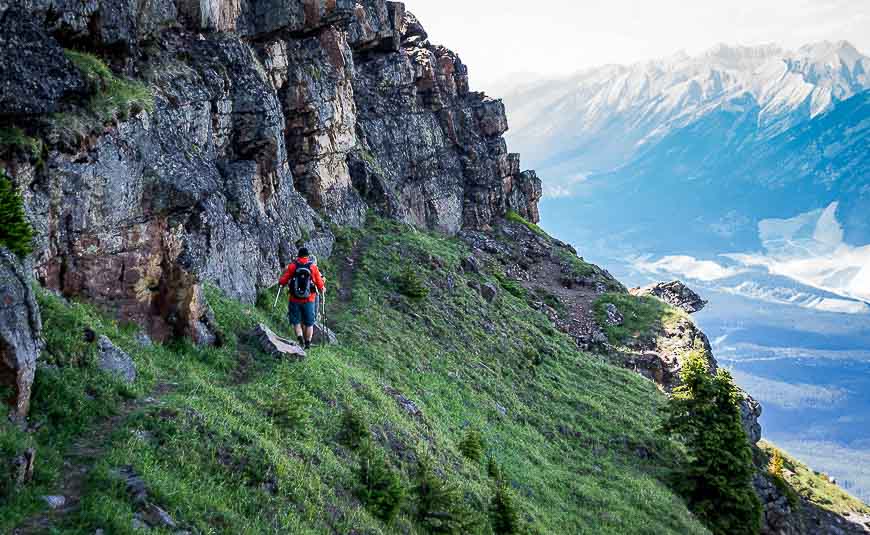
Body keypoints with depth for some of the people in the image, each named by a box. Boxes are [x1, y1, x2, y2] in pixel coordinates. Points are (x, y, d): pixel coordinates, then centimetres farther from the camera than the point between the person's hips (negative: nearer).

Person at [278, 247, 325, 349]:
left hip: (295, 300, 0)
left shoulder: (292, 266, -4)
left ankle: (300, 337, -12)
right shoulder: (313, 267, -2)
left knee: (296, 322, 11)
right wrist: (323, 288, 21)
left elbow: (282, 281, -4)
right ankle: (308, 343, 17)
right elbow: (320, 285, -1)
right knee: (309, 323, 14)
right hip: (309, 300, 1)